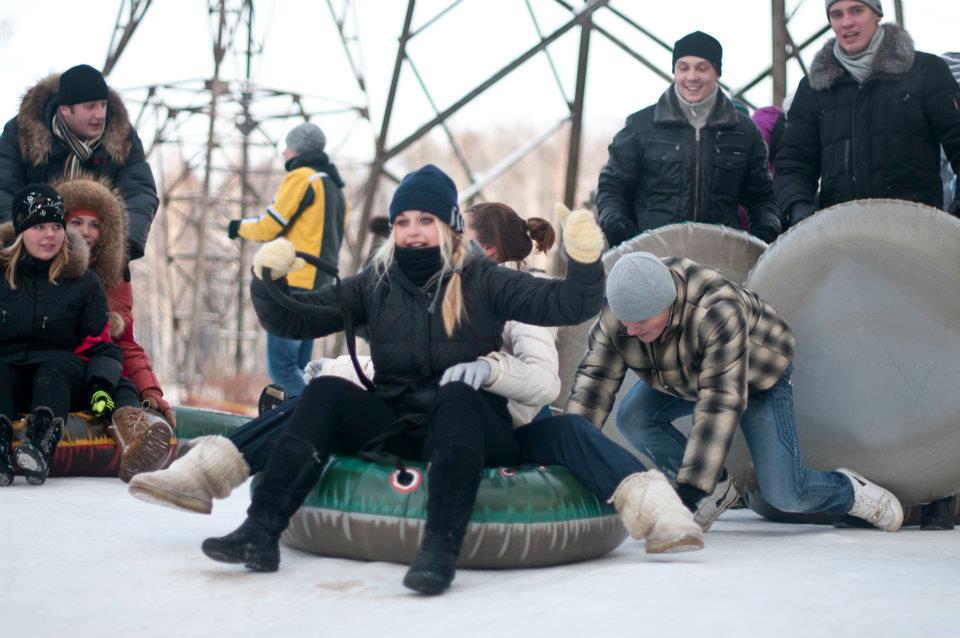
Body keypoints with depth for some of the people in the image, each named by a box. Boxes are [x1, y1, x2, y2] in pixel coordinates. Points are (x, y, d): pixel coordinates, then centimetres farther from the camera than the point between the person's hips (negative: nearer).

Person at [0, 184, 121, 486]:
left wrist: (101, 386, -10)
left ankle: (41, 445, -63)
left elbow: (100, 344, 8)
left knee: (53, 370, -35)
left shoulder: (82, 281, 8)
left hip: (66, 372, -1)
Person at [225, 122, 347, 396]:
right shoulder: (334, 185, 21)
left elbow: (267, 228, -9)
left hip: (294, 285, -10)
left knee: (281, 368, -12)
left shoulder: (301, 178, -7)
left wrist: (239, 227, 12)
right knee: (298, 368, 12)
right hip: (318, 289, 10)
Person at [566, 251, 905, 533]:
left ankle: (850, 489, 21)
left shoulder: (717, 311, -44)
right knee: (633, 419, -22)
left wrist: (690, 489, -49)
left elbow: (721, 402, -46)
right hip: (682, 378, 5)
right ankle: (717, 491, -1)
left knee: (784, 495, -12)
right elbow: (594, 381, -24)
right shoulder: (614, 316, -27)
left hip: (757, 375, -5)